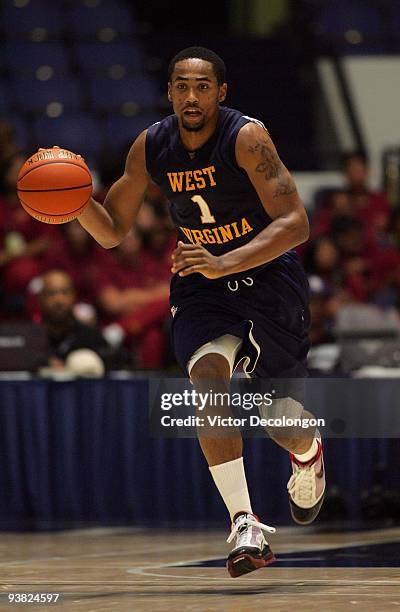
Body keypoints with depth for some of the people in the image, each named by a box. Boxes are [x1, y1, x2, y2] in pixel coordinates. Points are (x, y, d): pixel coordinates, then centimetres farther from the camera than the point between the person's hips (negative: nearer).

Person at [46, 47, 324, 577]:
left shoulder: (247, 138, -22)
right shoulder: (150, 147, -7)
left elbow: (295, 224, -27)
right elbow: (112, 232, 2)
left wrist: (226, 264, -39)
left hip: (267, 276, -3)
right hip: (201, 283, 3)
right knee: (207, 376, -26)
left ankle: (308, 454, 46)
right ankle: (245, 526, -27)